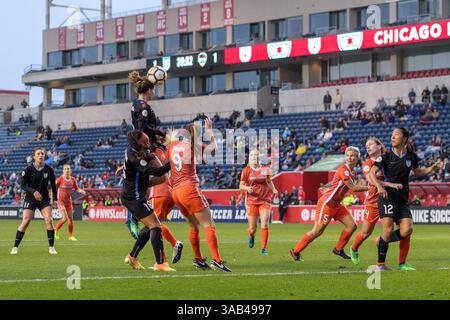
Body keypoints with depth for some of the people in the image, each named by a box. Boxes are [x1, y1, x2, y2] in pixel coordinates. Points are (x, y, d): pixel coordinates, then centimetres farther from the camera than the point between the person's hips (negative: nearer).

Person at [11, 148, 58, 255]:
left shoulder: (49, 170, -2)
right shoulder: (29, 169, -9)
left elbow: (53, 185, 8)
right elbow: (22, 185, -8)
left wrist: (54, 198, -1)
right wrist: (34, 191, -22)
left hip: (44, 199, 2)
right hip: (30, 199, -2)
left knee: (49, 220, -13)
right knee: (25, 222, -11)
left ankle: (51, 247, -3)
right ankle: (15, 247, 0)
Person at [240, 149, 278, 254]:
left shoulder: (265, 169, 4)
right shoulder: (246, 170, -1)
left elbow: (269, 182, 18)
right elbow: (241, 186, 3)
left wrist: (274, 190, 0)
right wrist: (247, 188, -18)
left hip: (265, 200, 1)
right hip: (252, 201, -1)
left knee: (265, 225, -14)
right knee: (252, 229, 2)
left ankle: (264, 248, -4)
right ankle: (251, 236, 40)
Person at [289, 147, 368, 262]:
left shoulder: (353, 172, 9)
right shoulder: (343, 170, -19)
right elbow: (353, 188, -22)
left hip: (336, 204, 9)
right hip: (326, 204, -9)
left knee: (352, 226, 2)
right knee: (317, 231, -7)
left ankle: (338, 249, 16)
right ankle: (295, 251, 5)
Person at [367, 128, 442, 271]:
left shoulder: (411, 156, 7)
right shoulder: (386, 156, -4)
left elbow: (417, 172, 25)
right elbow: (372, 173, -10)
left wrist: (431, 168, 8)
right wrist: (379, 186, -28)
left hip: (402, 199, 4)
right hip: (387, 196, -4)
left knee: (407, 230, -11)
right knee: (389, 229, -12)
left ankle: (381, 240, 15)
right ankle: (380, 264, 1)